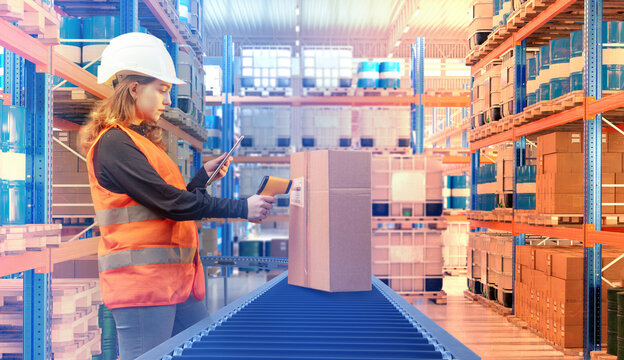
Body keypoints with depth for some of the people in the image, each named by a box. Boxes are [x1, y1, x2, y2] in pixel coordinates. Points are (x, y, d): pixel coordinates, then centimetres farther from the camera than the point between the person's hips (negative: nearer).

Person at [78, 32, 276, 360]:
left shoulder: (140, 140, 19)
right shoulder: (114, 144, -13)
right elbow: (170, 203, -19)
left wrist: (203, 175, 13)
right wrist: (242, 208, -16)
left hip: (174, 278, 10)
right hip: (142, 280, -9)